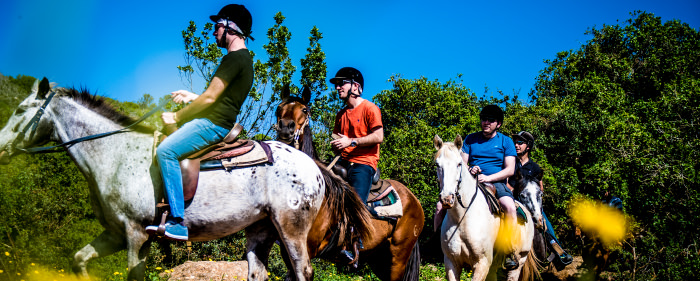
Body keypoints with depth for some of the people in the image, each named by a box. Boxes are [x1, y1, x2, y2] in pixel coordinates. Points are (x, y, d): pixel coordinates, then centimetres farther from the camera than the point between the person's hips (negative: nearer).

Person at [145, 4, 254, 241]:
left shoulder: (235, 58, -13)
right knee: (167, 149, 16)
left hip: (214, 124, -11)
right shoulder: (243, 59, 20)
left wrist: (176, 117, -7)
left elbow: (210, 98, -16)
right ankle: (170, 219, 14)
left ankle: (178, 222, -27)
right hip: (216, 124, 11)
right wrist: (191, 97, 22)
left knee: (166, 151, -24)